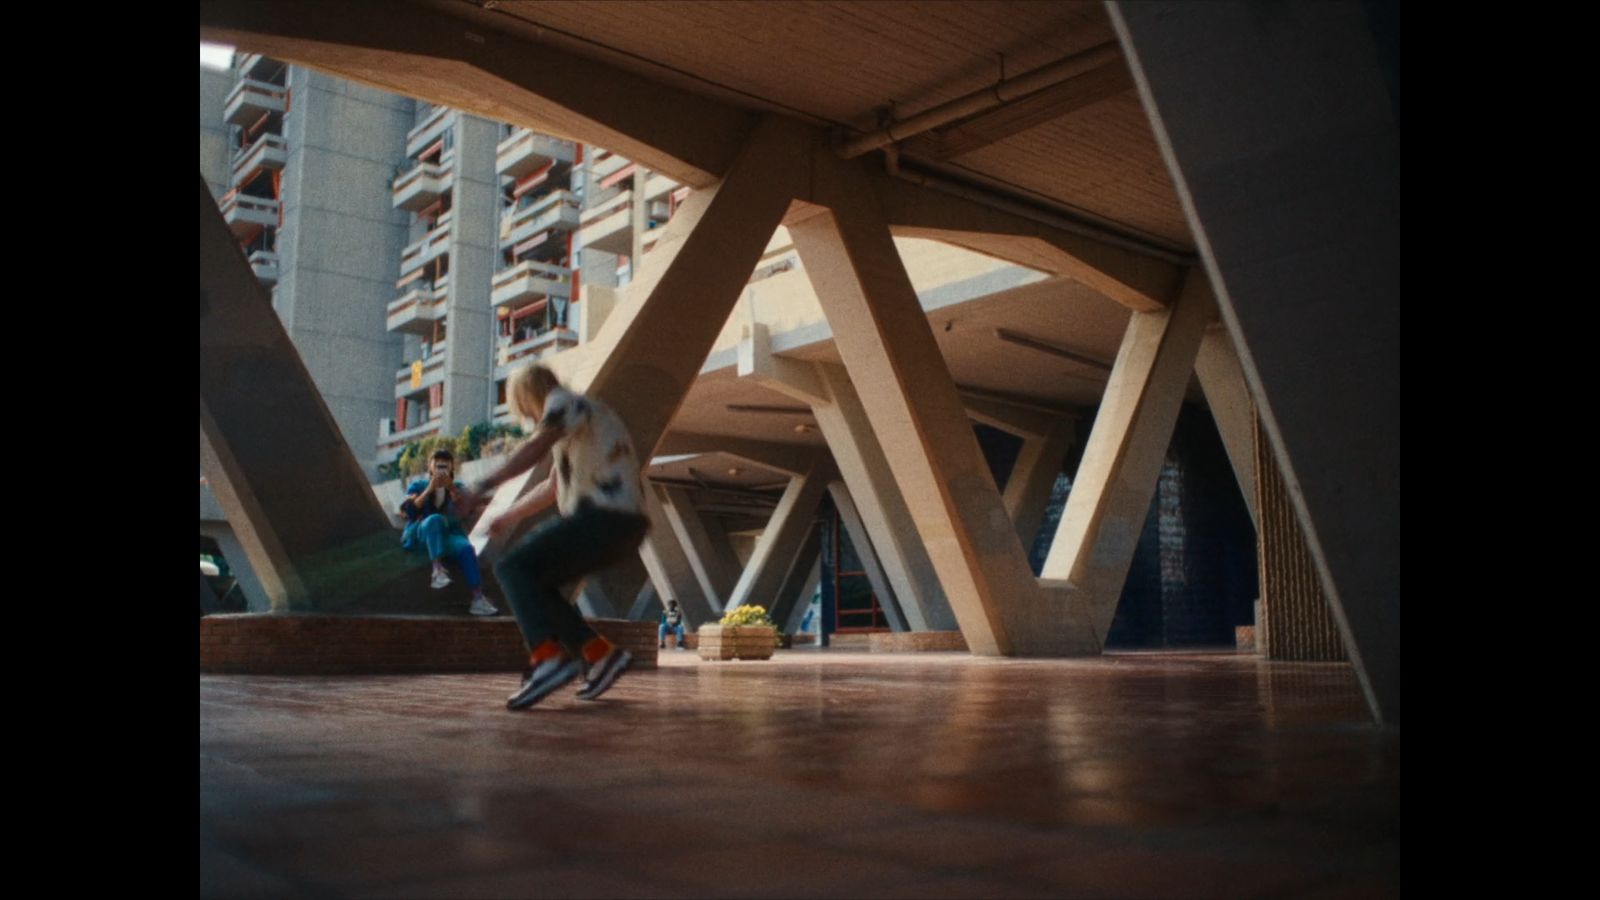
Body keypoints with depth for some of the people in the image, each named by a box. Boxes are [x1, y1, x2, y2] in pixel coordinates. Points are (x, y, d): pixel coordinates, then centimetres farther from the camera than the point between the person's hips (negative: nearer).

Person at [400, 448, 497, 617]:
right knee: (435, 519, -37)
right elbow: (408, 510, -5)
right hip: (419, 535, -2)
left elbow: (465, 511, -1)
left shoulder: (457, 487, 18)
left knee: (465, 548, -33)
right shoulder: (418, 486, 14)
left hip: (448, 534, 2)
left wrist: (452, 489, -15)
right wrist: (429, 489, -14)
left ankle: (478, 599, -43)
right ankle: (438, 569, -53)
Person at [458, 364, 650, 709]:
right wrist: (511, 516, 40)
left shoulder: (564, 402, 0)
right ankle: (599, 654, 9)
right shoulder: (580, 418, 28)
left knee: (512, 567, -11)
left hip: (604, 518, -9)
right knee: (531, 581, 15)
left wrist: (486, 485, -28)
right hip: (621, 526, 9)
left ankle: (548, 659, -28)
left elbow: (536, 448, -20)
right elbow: (554, 486, 36)